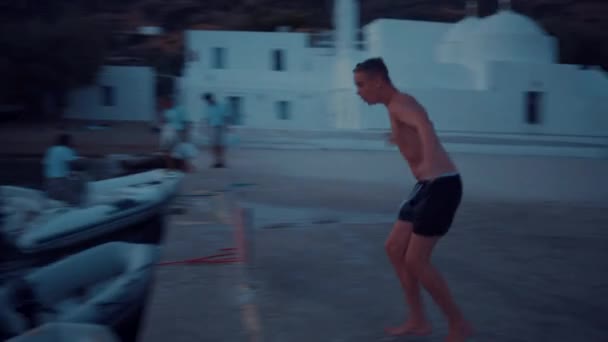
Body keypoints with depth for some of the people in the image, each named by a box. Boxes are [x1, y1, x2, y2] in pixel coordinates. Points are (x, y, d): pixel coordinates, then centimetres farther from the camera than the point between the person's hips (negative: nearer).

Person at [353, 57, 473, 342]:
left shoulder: (401, 103, -14)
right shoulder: (395, 107, 15)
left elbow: (424, 125, -37)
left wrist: (428, 161, -55)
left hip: (442, 185, -10)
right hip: (427, 185, 10)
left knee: (415, 260, -6)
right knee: (394, 248, 12)